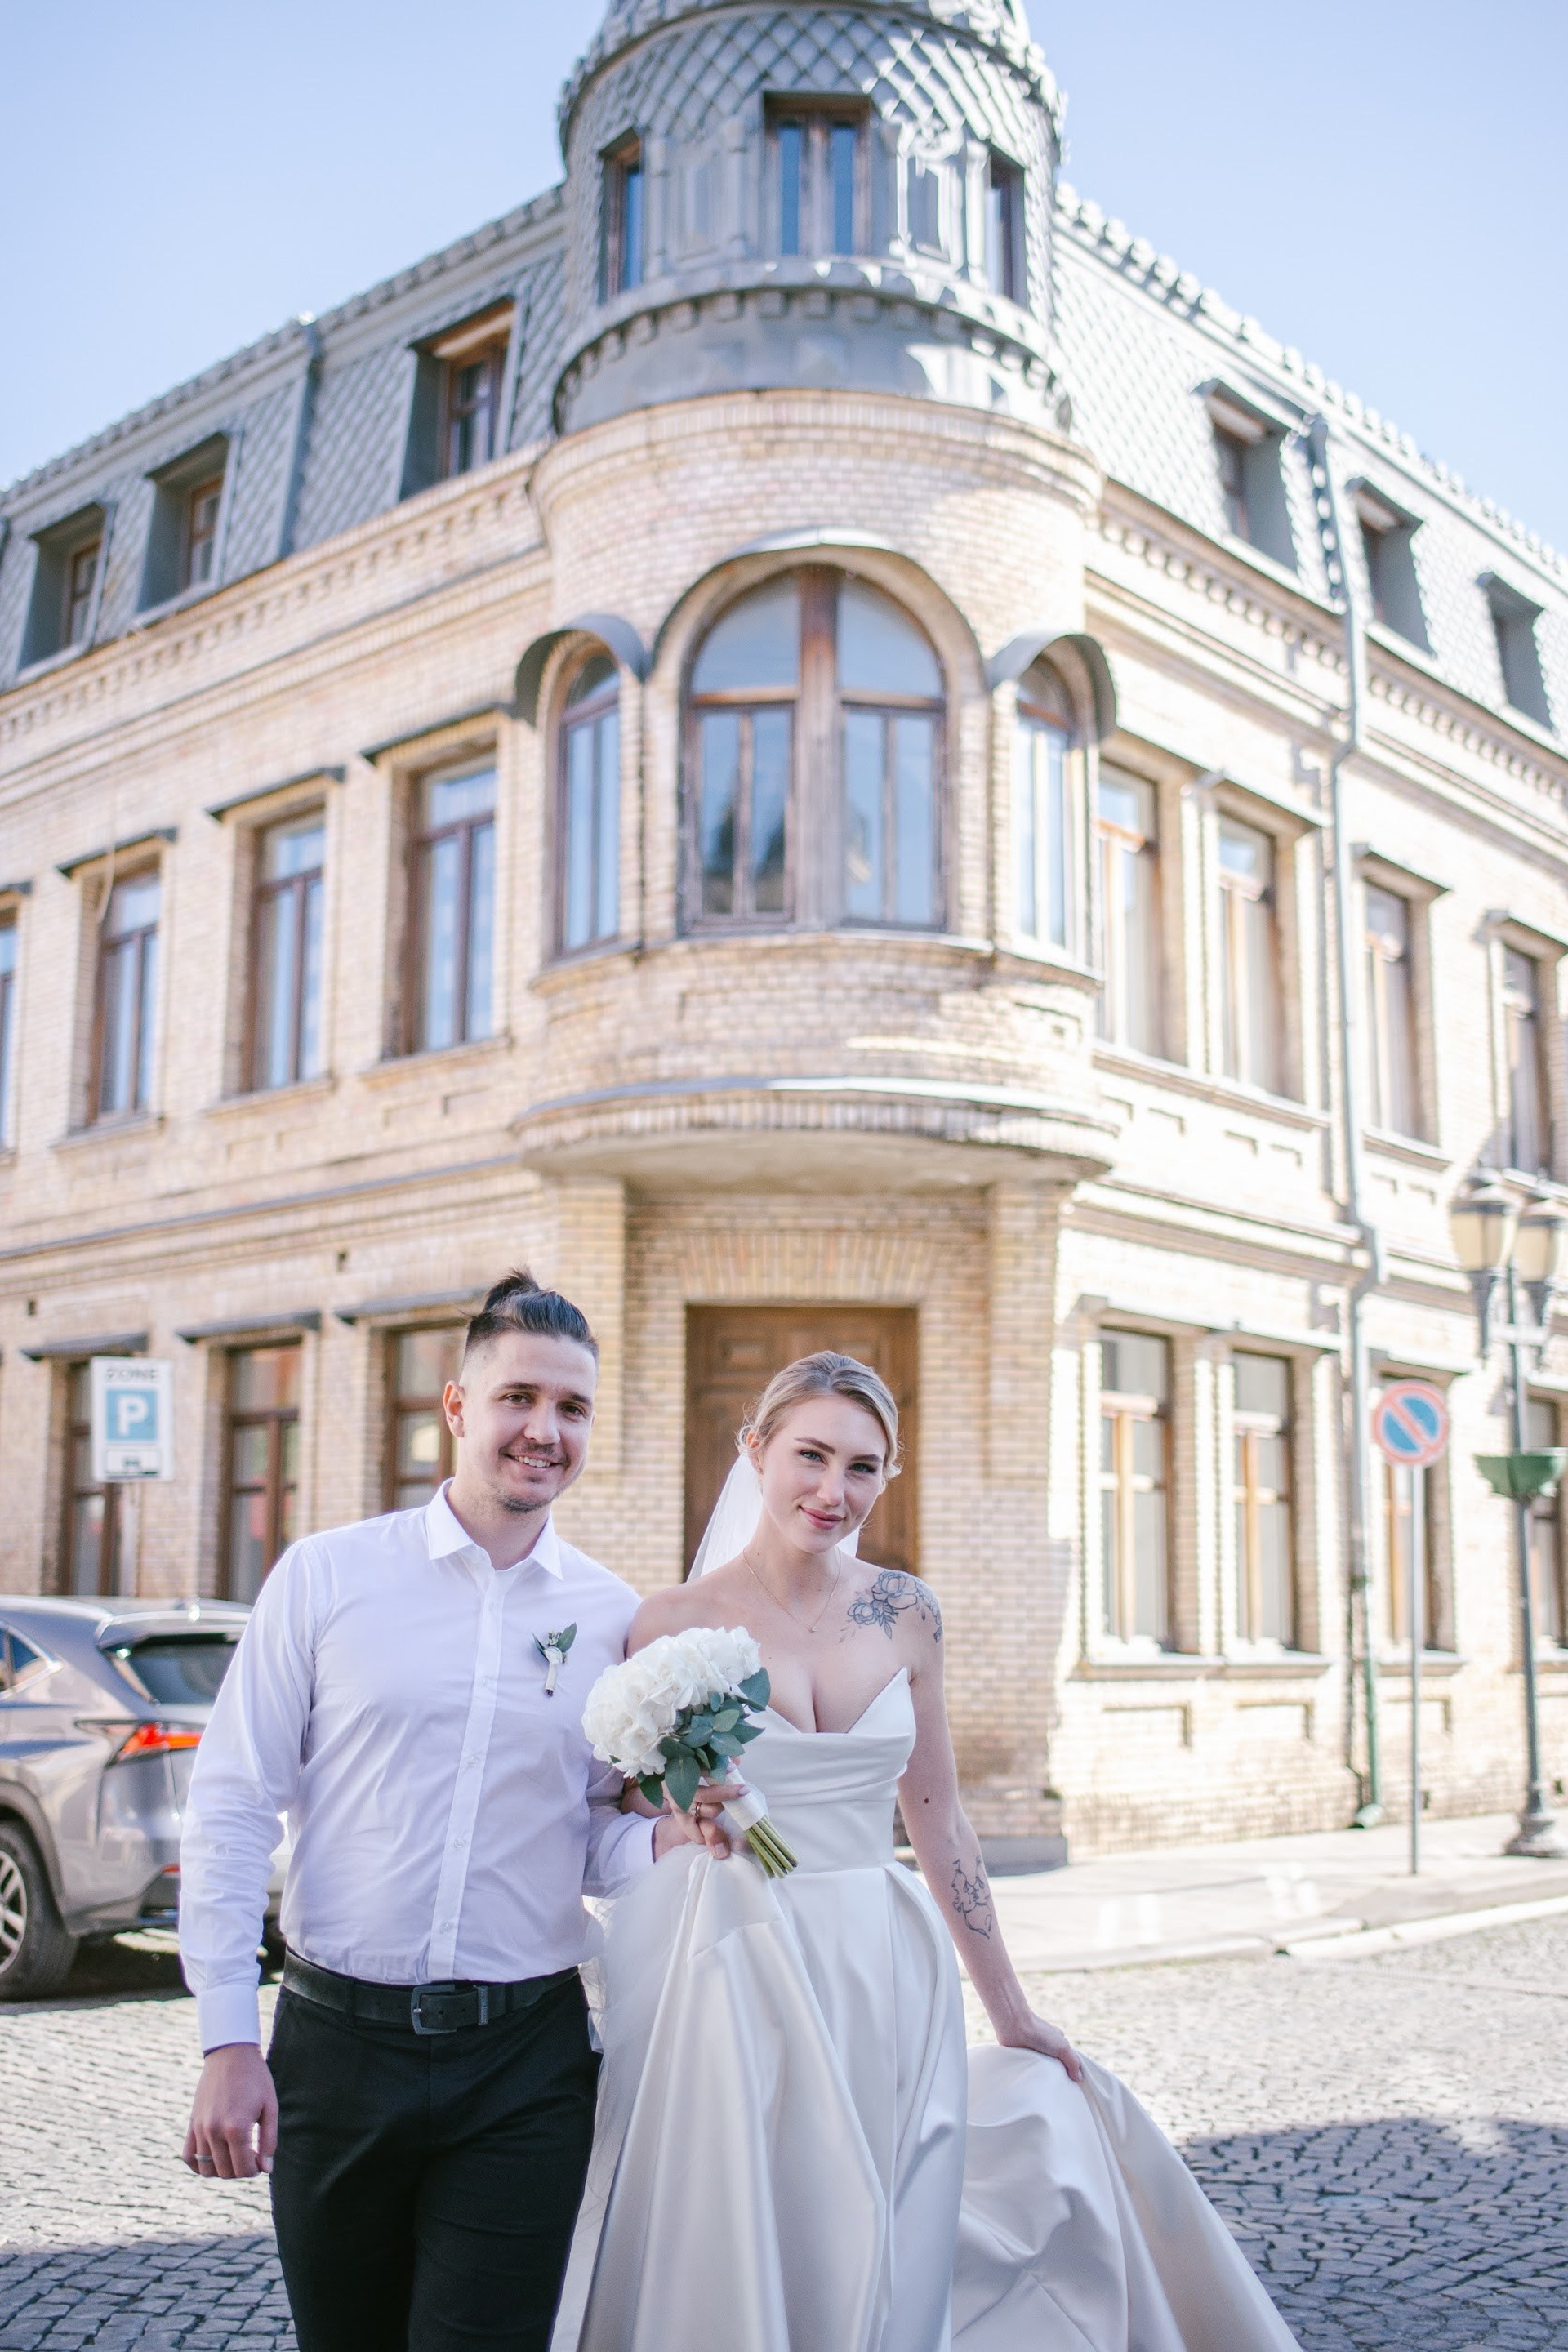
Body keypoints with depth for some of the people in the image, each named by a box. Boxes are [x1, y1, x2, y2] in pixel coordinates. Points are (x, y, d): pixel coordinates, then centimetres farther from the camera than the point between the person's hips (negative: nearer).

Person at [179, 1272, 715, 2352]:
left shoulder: (616, 1615, 2)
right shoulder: (326, 1576, -3)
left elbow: (595, 1840, 9)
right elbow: (231, 1808, -4)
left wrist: (668, 1838, -13)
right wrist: (229, 2041, -8)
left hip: (525, 2065, 0)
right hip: (337, 2043, 0)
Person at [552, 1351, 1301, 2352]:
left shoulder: (905, 1615, 3)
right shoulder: (677, 1621, -7)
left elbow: (939, 1820, 10)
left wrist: (1010, 2011, 14)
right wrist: (684, 1807, -20)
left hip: (885, 1980, 3)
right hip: (735, 1976, -3)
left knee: (880, 2268, 9)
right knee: (736, 2270, 3)